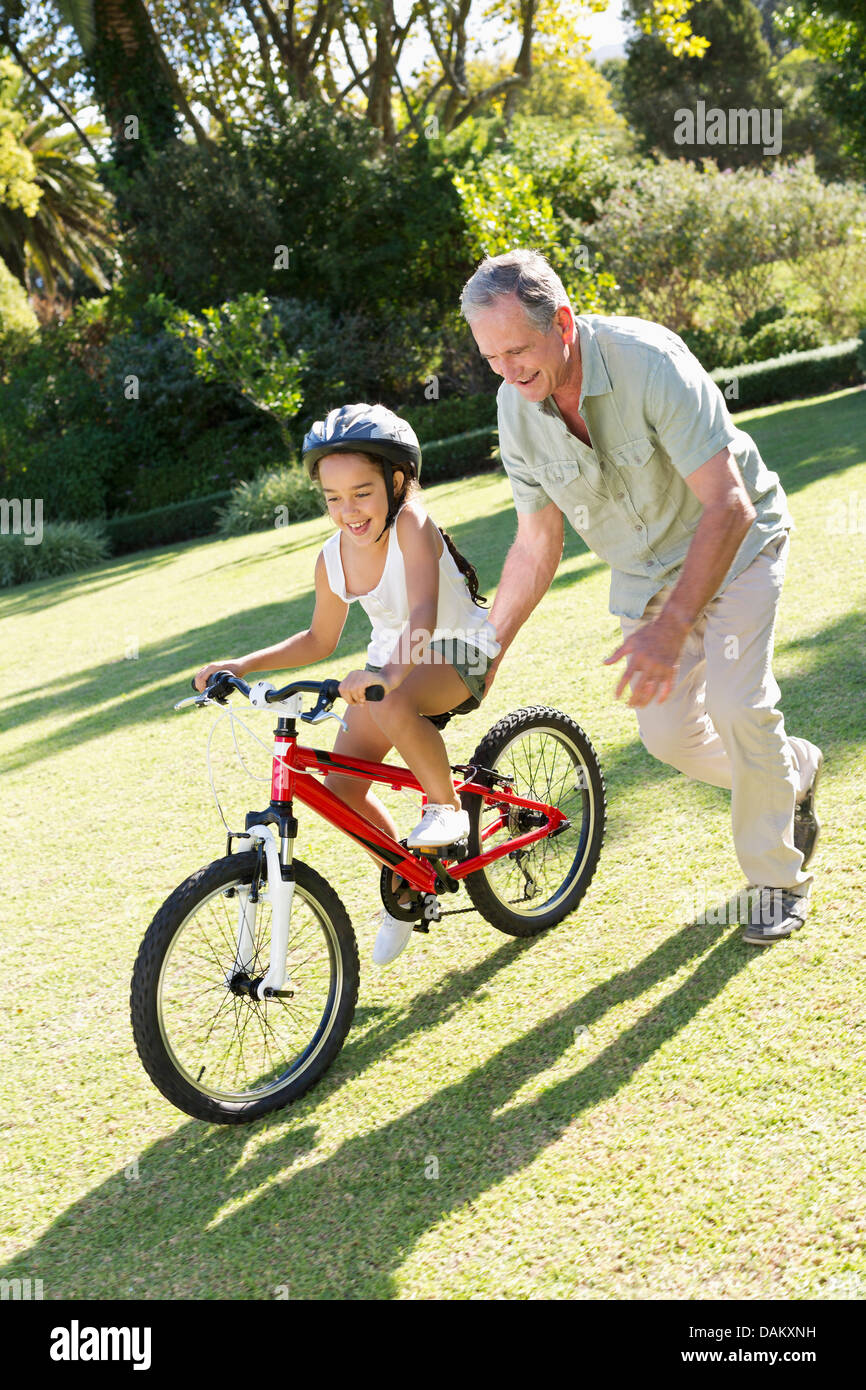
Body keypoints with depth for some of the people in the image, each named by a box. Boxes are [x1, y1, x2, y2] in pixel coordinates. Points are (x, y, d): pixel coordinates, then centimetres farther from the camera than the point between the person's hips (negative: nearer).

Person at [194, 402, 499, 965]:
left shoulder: (411, 523, -25)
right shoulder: (333, 559, -8)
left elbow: (423, 612, -40)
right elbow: (320, 640, 7)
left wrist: (388, 676, -58)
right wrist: (240, 665, -4)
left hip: (459, 651, -6)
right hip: (390, 663, 7)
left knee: (391, 707, -39)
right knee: (342, 784, -4)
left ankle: (446, 804, -12)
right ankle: (406, 876, 21)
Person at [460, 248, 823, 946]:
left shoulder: (647, 359, -32)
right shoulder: (517, 407, -15)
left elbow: (728, 507, -33)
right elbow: (537, 543, -4)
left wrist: (672, 628, -41)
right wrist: (488, 649, -7)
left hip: (733, 544, -5)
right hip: (646, 570, 5)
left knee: (737, 705, -18)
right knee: (668, 732, 0)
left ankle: (777, 877, 6)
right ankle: (793, 770, 32)